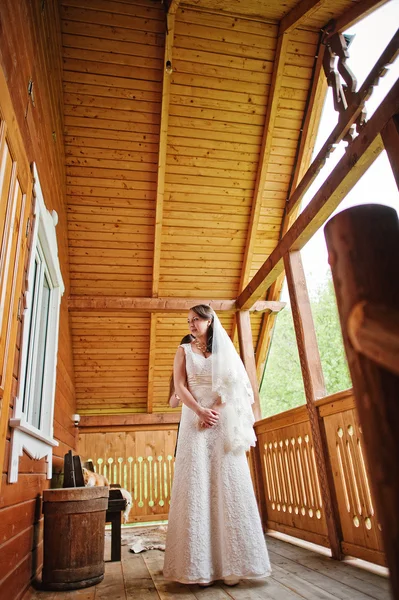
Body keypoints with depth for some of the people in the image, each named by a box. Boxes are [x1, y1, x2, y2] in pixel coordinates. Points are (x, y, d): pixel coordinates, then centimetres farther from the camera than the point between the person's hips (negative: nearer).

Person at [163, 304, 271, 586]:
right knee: (197, 487, -5)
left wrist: (217, 410, -11)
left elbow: (236, 384, 4)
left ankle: (231, 563, 5)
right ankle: (202, 566, 0)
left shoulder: (224, 349, 13)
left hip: (224, 422, 1)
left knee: (228, 485, -2)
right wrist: (201, 411, -14)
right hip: (196, 421, 0)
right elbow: (179, 386, 0)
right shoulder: (184, 351, 11)